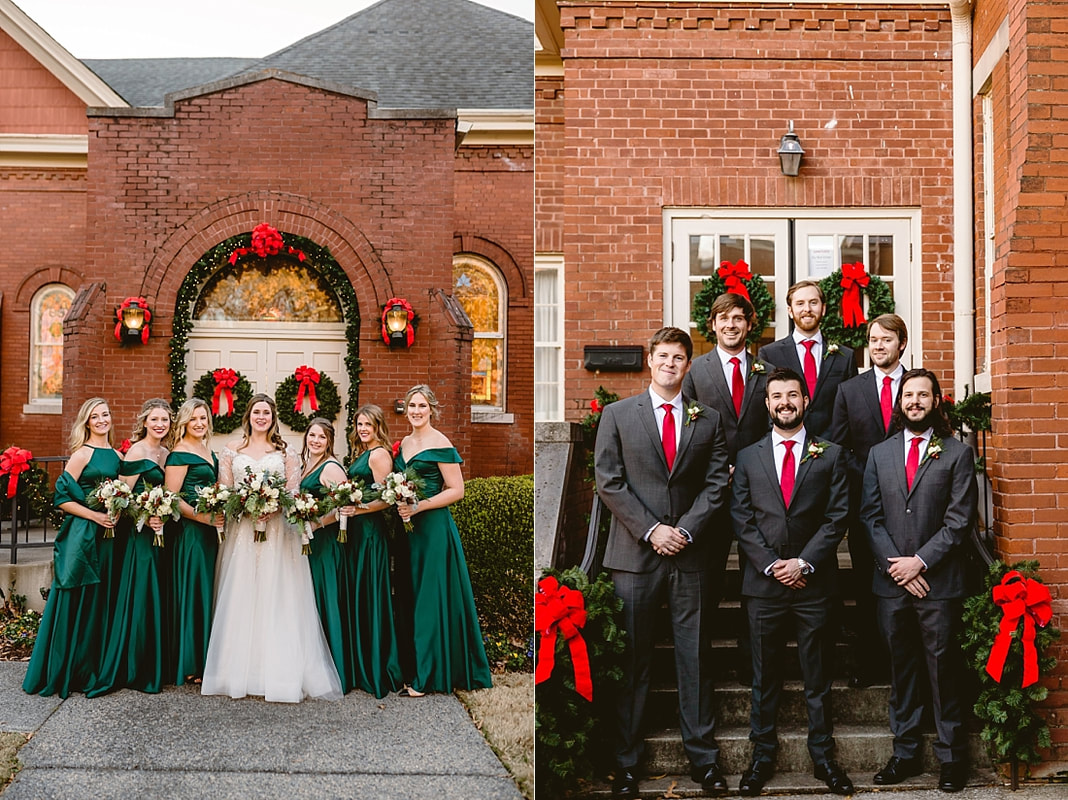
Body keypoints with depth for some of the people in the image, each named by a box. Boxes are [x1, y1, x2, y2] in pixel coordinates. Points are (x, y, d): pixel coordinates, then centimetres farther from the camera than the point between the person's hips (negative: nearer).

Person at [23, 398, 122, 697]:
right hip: (82, 535, -6)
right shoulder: (82, 453, -6)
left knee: (102, 601, 9)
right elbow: (63, 497, -10)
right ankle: (66, 671, 8)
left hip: (108, 536, 6)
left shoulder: (117, 455, 12)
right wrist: (95, 516, -16)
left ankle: (94, 669, 19)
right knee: (77, 600, -1)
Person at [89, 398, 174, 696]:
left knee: (159, 598, 10)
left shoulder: (165, 453, 14)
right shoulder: (137, 451, -9)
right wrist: (145, 518, -22)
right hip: (141, 534, -8)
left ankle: (156, 667, 18)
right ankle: (135, 671, 3)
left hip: (162, 533, 8)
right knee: (141, 597, -5)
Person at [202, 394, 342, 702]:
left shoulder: (285, 452, 9)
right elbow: (224, 489, 6)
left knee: (276, 600, -4)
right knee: (241, 601, -1)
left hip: (277, 531, -1)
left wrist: (275, 507, -14)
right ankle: (240, 673, 4)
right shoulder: (232, 449, 11)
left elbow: (293, 491, 4)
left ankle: (278, 674, -3)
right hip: (241, 531, 1)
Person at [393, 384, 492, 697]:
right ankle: (411, 665, 15)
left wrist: (418, 507, -19)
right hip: (407, 527, 8)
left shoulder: (439, 443, -9)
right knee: (410, 597, 9)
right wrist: (399, 506, 4)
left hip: (433, 527, -8)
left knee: (429, 598, -4)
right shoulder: (404, 443, 13)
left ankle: (424, 677, 0)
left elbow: (456, 490, -13)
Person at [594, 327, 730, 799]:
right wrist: (651, 530, -9)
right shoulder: (617, 415, 6)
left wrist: (685, 530, -8)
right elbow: (609, 481, 0)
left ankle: (702, 757, 15)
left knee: (695, 659, 6)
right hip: (634, 555, -1)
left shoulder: (708, 420, 11)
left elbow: (716, 484, 6)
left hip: (690, 554, 1)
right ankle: (626, 761, 11)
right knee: (633, 662, 2)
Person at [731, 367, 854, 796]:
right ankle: (762, 757, 17)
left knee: (817, 677, 7)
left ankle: (823, 757, 17)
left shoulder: (830, 455, 6)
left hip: (813, 581, -1)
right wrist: (771, 564, -8)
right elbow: (741, 519, 3)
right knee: (764, 678, 8)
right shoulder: (748, 458, 9)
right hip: (763, 583, 1)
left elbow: (838, 516, -1)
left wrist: (804, 562, -10)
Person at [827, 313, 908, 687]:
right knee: (866, 586, 5)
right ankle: (867, 664, 11)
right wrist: (866, 478, -5)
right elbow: (836, 446, 7)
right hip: (864, 499, 1)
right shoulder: (849, 390, 9)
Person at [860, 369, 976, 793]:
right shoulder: (880, 454, 11)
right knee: (901, 669, 10)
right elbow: (870, 515, 6)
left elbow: (960, 519, -4)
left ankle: (951, 757, 12)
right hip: (891, 582, 3)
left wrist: (920, 561, -11)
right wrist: (894, 564, -6)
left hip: (938, 582, -3)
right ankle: (905, 753, 19)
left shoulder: (957, 454, 2)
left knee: (943, 669, 2)